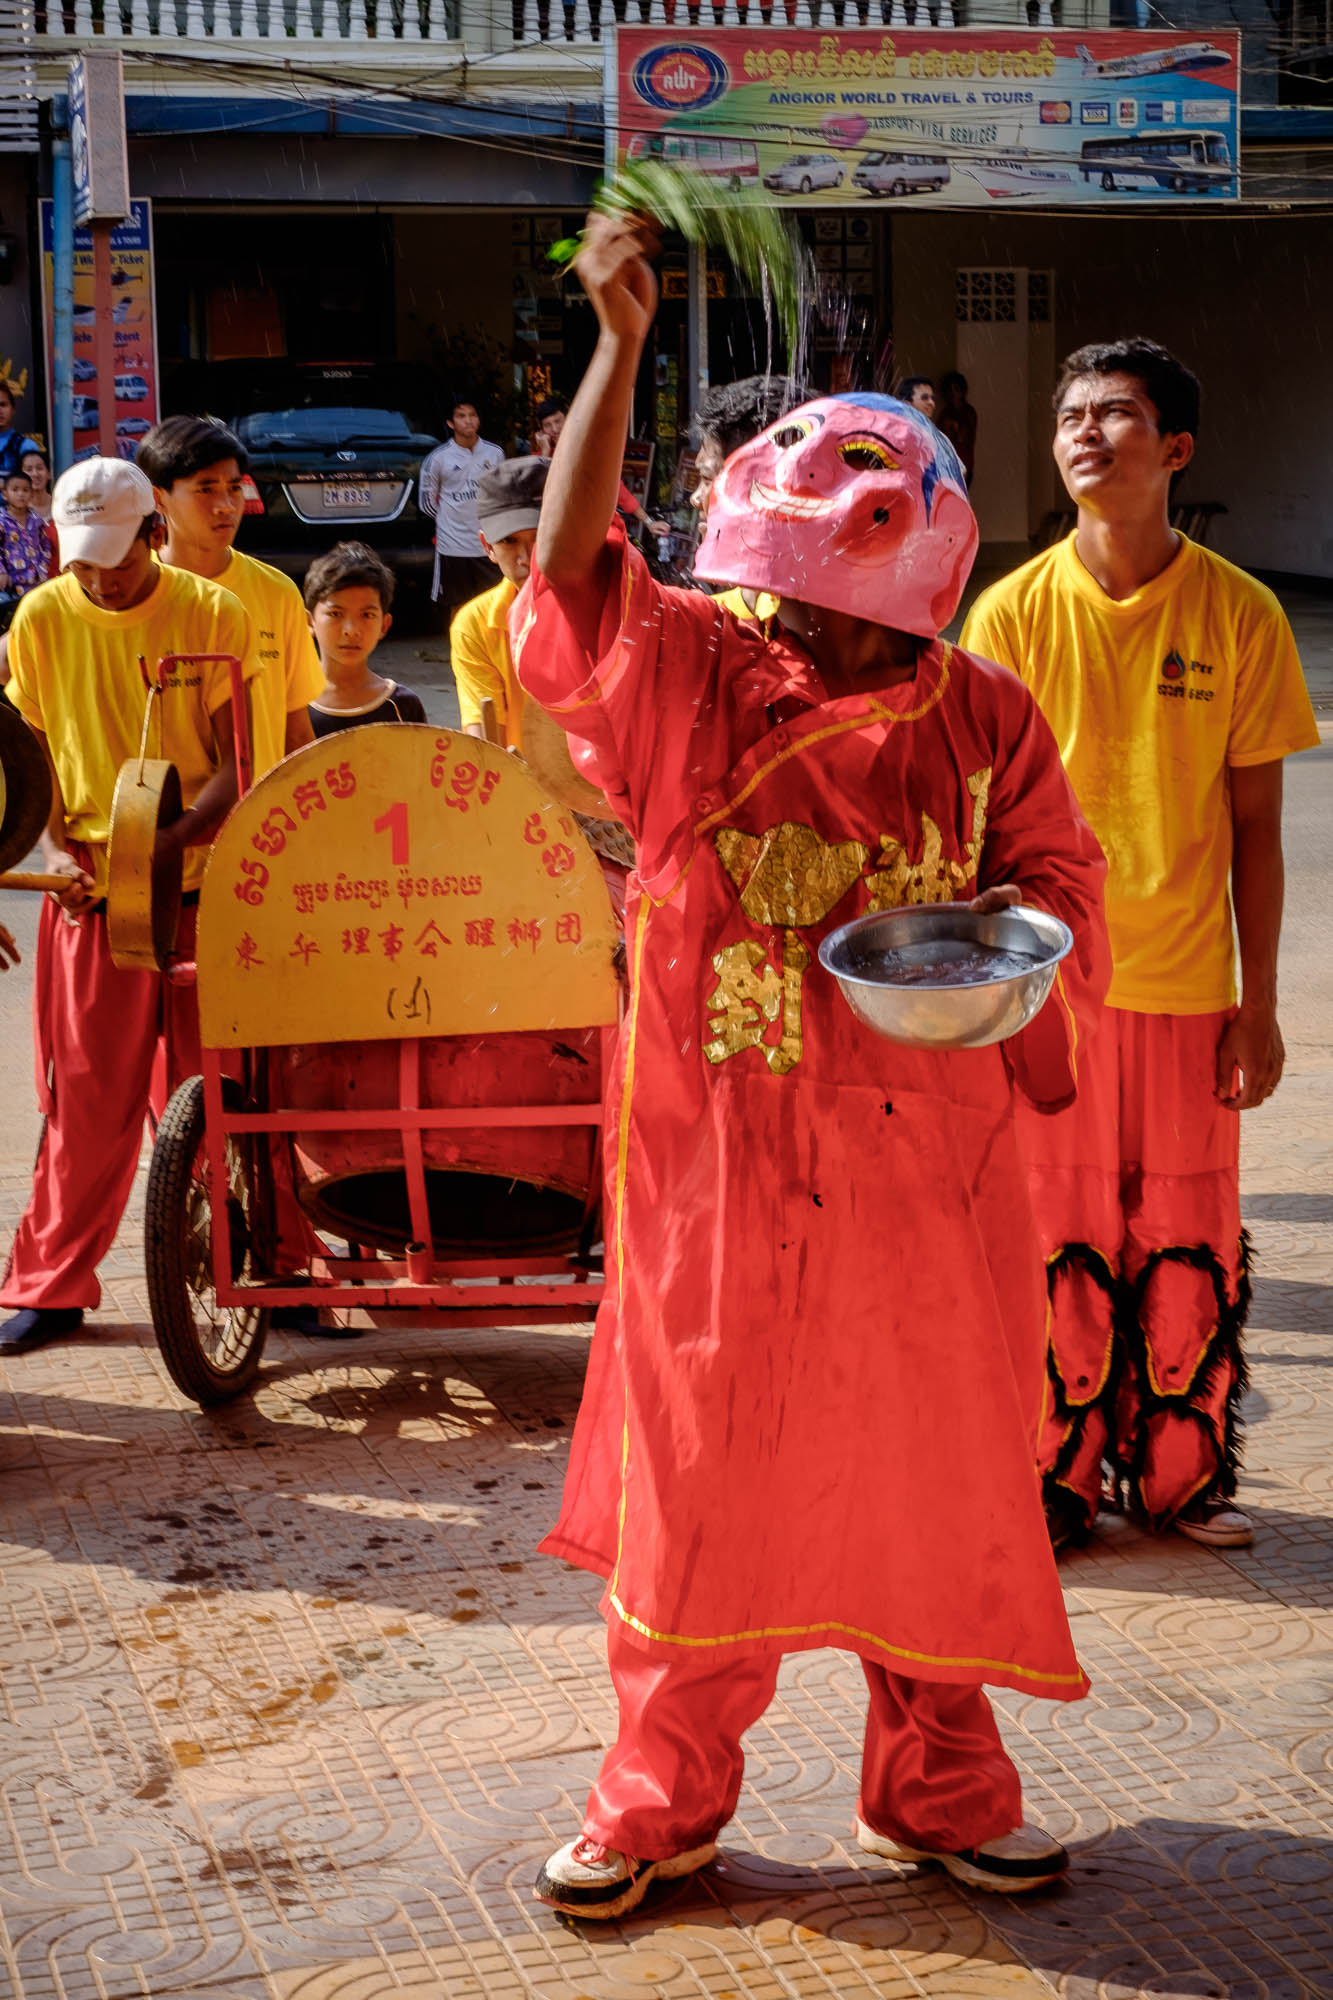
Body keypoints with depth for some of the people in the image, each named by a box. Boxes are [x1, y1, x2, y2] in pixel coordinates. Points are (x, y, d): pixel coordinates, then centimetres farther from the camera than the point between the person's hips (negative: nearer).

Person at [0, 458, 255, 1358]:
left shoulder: (212, 614, -3)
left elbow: (234, 766, -5)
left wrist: (165, 843, -20)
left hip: (204, 887, -1)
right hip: (90, 895, 1)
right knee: (87, 1097, 3)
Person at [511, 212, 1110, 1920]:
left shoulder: (983, 719, 1)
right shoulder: (692, 681, -3)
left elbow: (1063, 885, 9)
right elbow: (574, 565, -17)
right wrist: (620, 346, -23)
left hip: (927, 1167, 2)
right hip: (720, 1167, -1)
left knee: (935, 1483, 12)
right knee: (696, 1486, 8)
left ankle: (938, 1784, 31)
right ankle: (662, 1793, 25)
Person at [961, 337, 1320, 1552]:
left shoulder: (1240, 616, -4)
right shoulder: (1013, 612, -4)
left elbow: (1254, 825, 1)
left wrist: (1259, 1001, 1)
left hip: (1188, 984, 0)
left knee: (1189, 1244, 8)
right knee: (1062, 1236, 7)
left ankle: (1181, 1472, 27)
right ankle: (1062, 1476, 24)